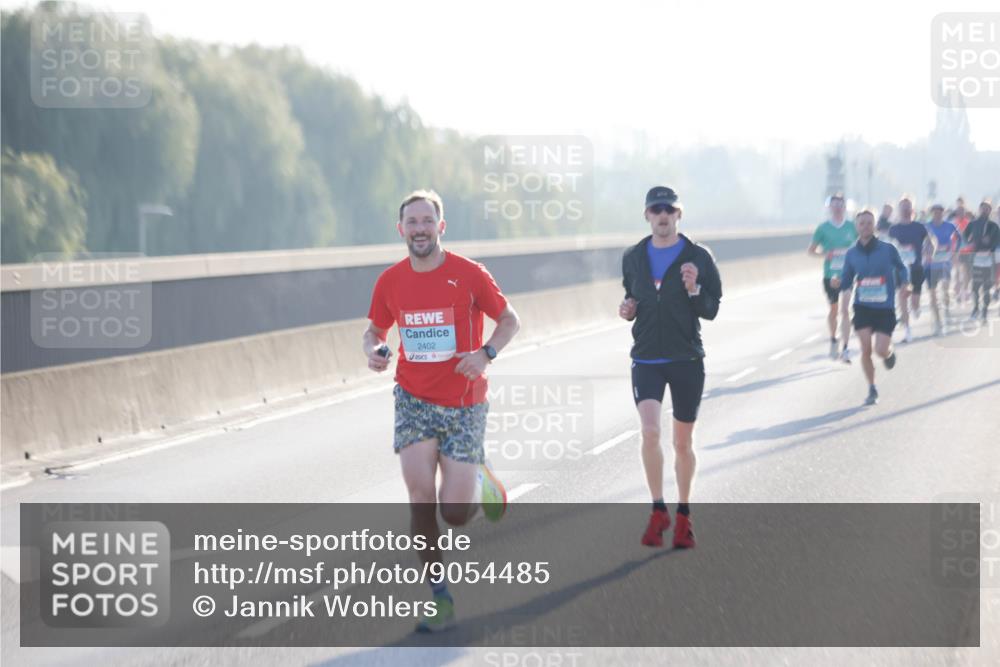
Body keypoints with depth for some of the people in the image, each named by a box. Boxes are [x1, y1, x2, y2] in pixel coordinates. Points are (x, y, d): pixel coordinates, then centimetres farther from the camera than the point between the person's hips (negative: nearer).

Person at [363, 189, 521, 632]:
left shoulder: (469, 274, -8)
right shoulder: (390, 281, 1)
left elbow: (509, 320, 2)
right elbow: (374, 329, 15)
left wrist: (486, 354, -17)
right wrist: (373, 351, -8)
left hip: (464, 404, -2)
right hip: (414, 400, 2)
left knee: (455, 514, -5)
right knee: (420, 494, -16)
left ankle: (478, 479, 33)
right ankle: (440, 600, -4)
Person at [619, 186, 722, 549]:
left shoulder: (698, 257, -2)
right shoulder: (633, 257, 6)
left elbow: (711, 310, -2)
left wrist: (694, 290, -20)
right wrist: (628, 309, 0)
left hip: (687, 359, -1)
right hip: (646, 359, 1)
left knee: (683, 442, 8)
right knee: (650, 431, -18)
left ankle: (683, 514, 24)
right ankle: (658, 510, -5)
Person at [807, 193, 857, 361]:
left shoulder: (851, 227, 3)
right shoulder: (823, 228, -1)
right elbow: (811, 250, 4)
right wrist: (824, 254, -15)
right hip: (830, 275, 1)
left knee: (845, 310, -14)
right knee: (833, 310, 15)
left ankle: (844, 349, -15)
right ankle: (833, 340, 40)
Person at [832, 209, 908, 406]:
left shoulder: (888, 249, -5)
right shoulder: (852, 254, 2)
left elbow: (902, 269, 9)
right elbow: (847, 281, 9)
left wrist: (903, 282, -13)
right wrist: (839, 283, -14)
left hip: (885, 308, -2)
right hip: (862, 307, 2)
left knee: (881, 350, -10)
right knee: (866, 349, -8)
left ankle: (890, 352, 30)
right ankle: (872, 390, 11)